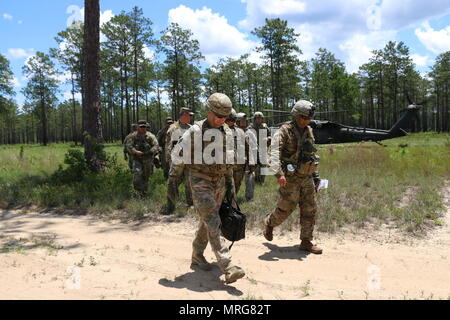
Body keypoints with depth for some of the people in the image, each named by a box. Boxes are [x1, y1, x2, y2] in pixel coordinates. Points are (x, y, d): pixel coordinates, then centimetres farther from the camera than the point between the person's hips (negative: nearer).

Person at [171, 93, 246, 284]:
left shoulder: (227, 133, 6)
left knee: (207, 221, 15)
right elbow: (179, 155, -8)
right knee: (213, 223, -13)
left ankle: (197, 256, 32)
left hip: (219, 182, 6)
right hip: (200, 182, -6)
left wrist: (230, 184, 15)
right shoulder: (195, 131, -12)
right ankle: (228, 268, -15)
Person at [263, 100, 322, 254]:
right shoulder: (285, 131, -13)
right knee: (285, 209, 2)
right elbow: (274, 152, -25)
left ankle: (306, 242, 17)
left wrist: (316, 175, 18)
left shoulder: (308, 131, 9)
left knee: (310, 210, 6)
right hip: (291, 179, -6)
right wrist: (279, 174, -36)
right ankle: (269, 223, 31)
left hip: (307, 178, 7)